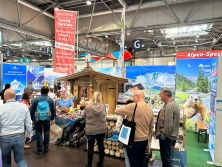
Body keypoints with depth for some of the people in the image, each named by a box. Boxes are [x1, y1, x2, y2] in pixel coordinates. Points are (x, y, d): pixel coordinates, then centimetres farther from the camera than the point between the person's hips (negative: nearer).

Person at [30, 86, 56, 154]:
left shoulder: (35, 99, -5)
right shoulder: (50, 99, -2)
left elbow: (31, 110, 0)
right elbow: (53, 110, 4)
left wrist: (32, 118, 12)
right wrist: (52, 119, 15)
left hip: (37, 119, -1)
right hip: (47, 119, 1)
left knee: (39, 133, 8)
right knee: (46, 132, 13)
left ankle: (40, 149, 13)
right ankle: (46, 148, 25)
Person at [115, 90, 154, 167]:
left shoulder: (133, 106, -20)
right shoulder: (150, 109, 4)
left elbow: (116, 111, -14)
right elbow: (151, 127, 12)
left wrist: (125, 113, 6)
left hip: (134, 141, -7)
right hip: (145, 140, 7)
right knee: (142, 160, 23)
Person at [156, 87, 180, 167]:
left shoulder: (169, 106, -24)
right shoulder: (173, 103, 10)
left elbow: (168, 124, -27)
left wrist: (163, 135, -14)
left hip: (166, 137, -10)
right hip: (169, 136, 10)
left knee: (166, 159, 2)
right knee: (165, 158, 22)